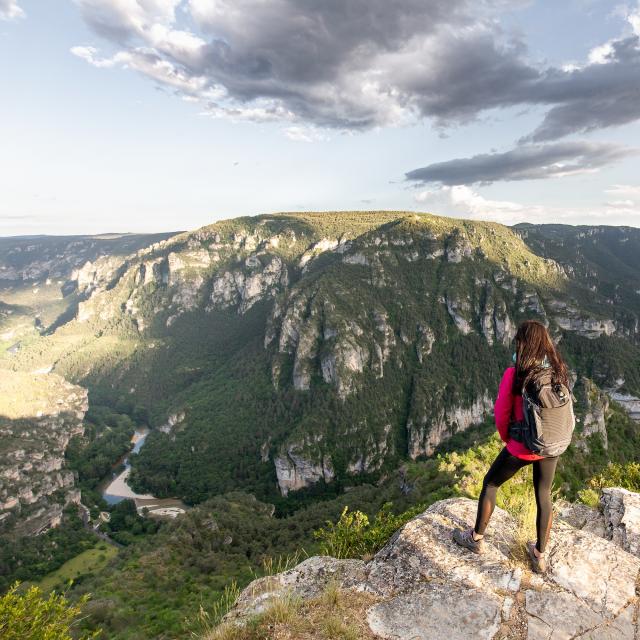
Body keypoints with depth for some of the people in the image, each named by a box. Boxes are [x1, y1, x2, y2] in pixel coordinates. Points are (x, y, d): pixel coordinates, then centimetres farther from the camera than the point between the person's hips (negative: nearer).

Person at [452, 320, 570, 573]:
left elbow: (501, 414, -13)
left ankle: (476, 538, 34)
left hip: (522, 447, -4)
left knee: (490, 483, 18)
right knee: (543, 496, 20)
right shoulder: (559, 371, -8)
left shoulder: (514, 374, -22)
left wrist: (506, 438, 7)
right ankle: (539, 555, 36)